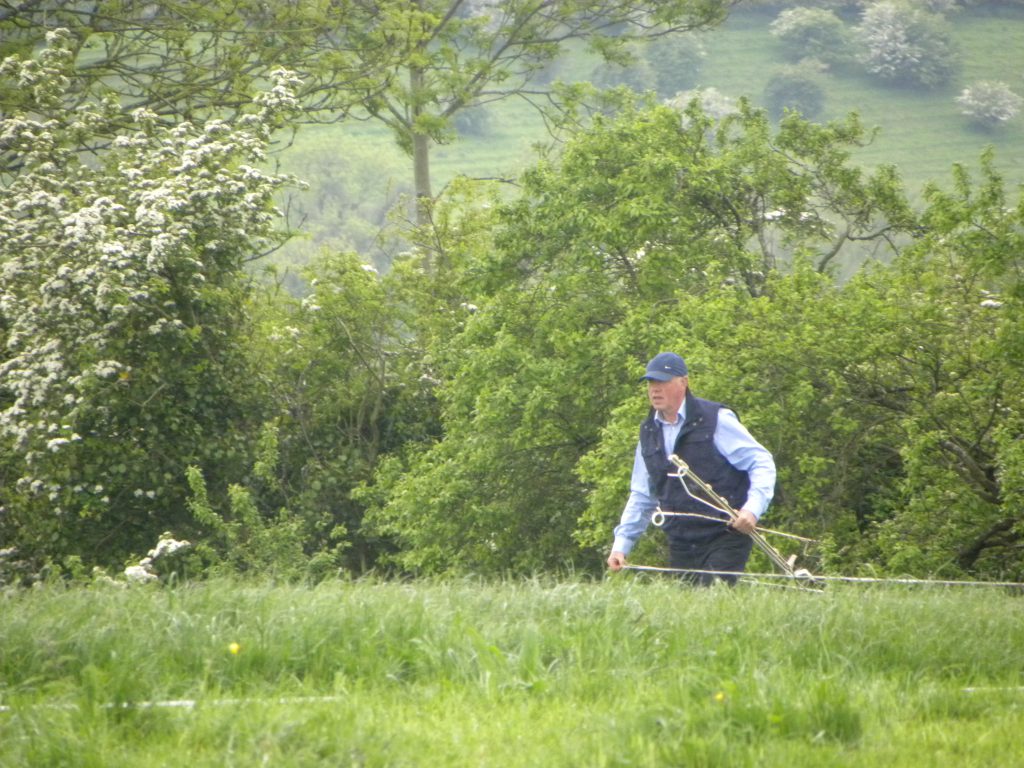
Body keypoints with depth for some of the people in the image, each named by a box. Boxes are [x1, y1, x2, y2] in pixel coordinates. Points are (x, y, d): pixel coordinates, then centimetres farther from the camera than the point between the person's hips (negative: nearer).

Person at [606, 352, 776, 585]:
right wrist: (621, 544, 13)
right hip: (681, 546, 6)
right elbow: (641, 496, 21)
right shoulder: (649, 433, 13)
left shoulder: (716, 420, -6)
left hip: (725, 539, -6)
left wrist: (752, 509, -21)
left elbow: (762, 463, -6)